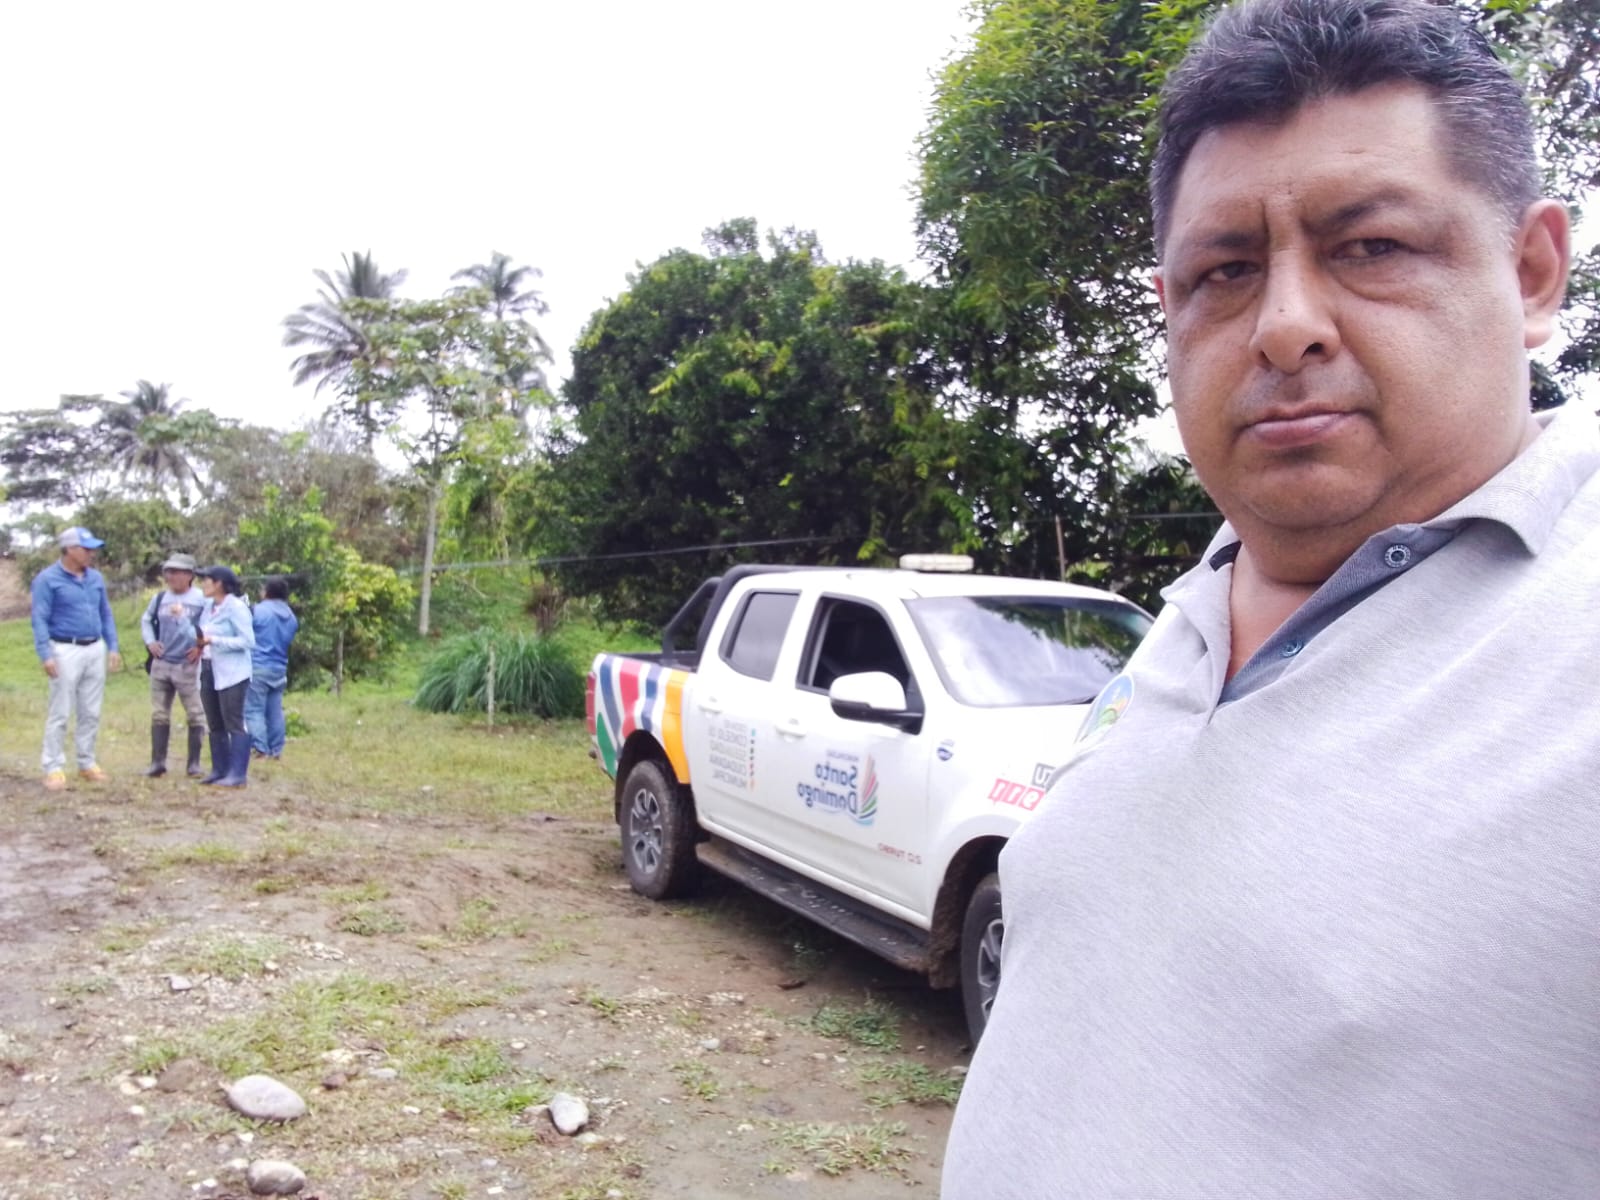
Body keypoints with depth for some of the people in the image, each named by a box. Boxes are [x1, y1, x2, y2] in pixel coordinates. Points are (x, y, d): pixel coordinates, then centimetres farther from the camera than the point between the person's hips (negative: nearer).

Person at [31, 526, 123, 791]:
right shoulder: (47, 579, -8)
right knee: (60, 713, -3)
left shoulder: (96, 578, 9)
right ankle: (54, 768, 4)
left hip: (95, 650, 6)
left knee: (91, 713, 10)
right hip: (66, 651, -6)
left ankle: (87, 763, 19)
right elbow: (40, 620, -10)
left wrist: (113, 647, 9)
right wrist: (46, 655, -17)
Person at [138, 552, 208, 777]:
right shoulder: (160, 598, 7)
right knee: (159, 714, 10)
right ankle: (157, 762, 17)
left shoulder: (201, 599, -10)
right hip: (161, 665, 5)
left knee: (195, 715, 1)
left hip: (188, 666, -5)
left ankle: (194, 763, 9)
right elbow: (146, 620, 23)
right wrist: (150, 641, 9)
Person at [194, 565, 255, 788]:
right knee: (215, 725, 12)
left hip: (231, 674, -8)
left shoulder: (236, 607, -12)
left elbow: (248, 641, -17)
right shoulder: (208, 606, 12)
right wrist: (200, 646, 1)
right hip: (209, 671, 8)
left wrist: (213, 641, -19)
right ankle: (219, 770, 21)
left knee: (234, 724, -5)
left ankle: (237, 774, -2)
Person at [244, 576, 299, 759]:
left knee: (254, 709, -3)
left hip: (258, 667, -6)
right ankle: (276, 749, 12)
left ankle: (260, 748, -10)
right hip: (280, 669, 6)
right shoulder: (291, 616, 11)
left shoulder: (259, 610, -8)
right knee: (275, 711, 10)